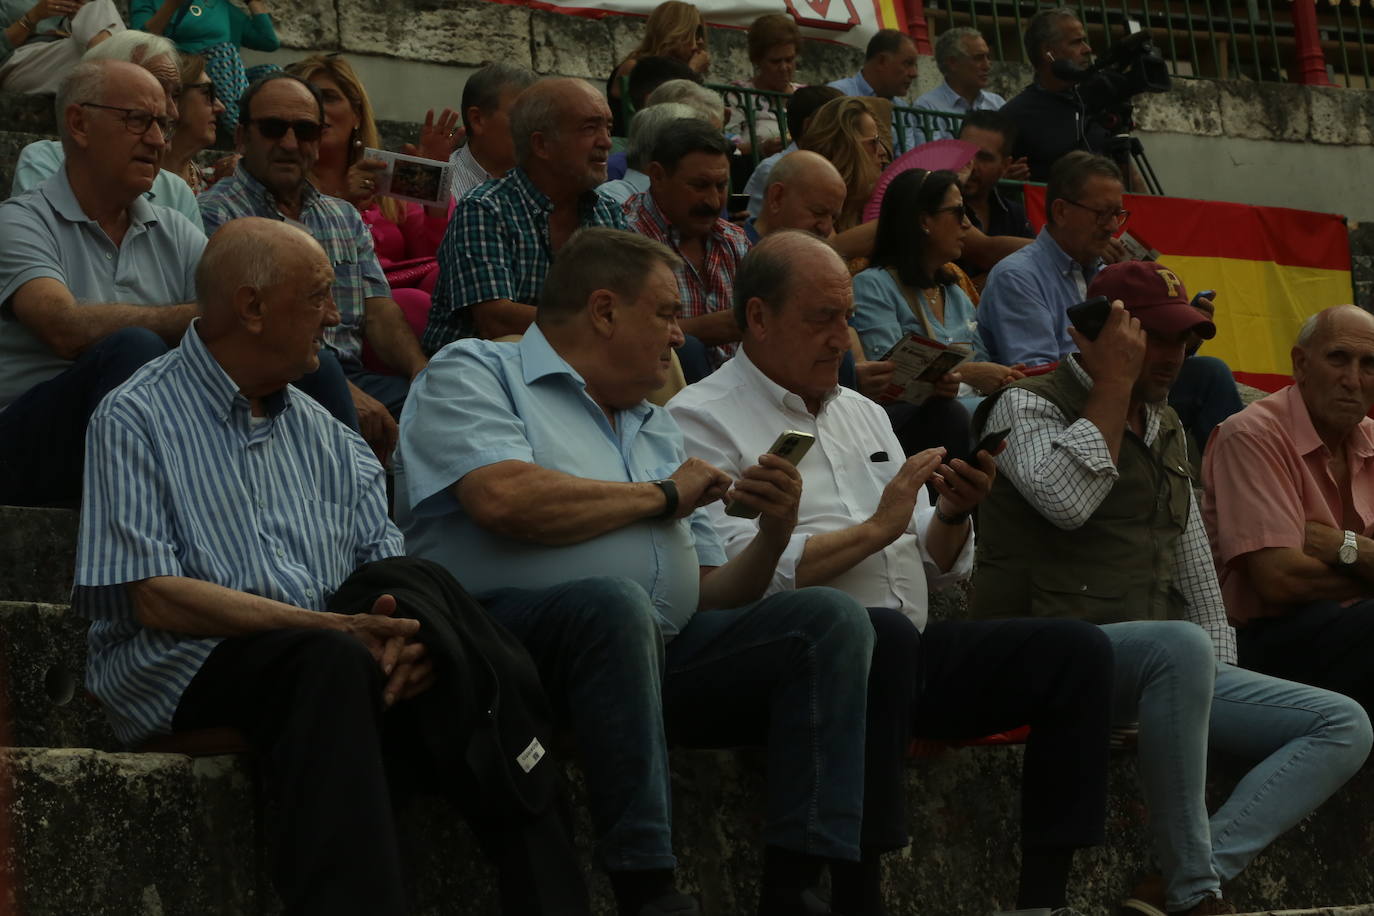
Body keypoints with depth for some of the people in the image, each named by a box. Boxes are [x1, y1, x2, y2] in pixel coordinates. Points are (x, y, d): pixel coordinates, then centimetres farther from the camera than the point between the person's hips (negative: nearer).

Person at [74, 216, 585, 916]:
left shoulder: (322, 433, 22)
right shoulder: (136, 421, 1)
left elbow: (391, 571, 12)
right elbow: (157, 598, -11)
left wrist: (402, 633, -15)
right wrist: (332, 627, -20)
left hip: (328, 652, 6)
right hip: (185, 670, -6)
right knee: (331, 661, -37)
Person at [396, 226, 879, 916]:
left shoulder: (657, 430, 30)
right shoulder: (473, 373, 8)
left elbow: (710, 599, 24)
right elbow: (505, 499, -14)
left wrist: (773, 535, 3)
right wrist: (661, 497, 0)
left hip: (657, 653, 7)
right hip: (504, 631, -7)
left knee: (831, 618, -11)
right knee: (617, 603, -38)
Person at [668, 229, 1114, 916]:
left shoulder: (862, 414, 25)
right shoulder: (702, 419, 0)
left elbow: (937, 569, 24)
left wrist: (953, 516, 2)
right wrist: (875, 529, -11)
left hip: (913, 652, 8)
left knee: (1076, 650, -10)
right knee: (883, 634, -39)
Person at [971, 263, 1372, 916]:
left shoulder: (1166, 428, 24)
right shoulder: (1026, 404, 1)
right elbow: (1066, 500, -20)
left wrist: (1220, 667, 14)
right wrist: (1114, 384, -11)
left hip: (1167, 667, 8)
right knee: (1180, 646, -41)